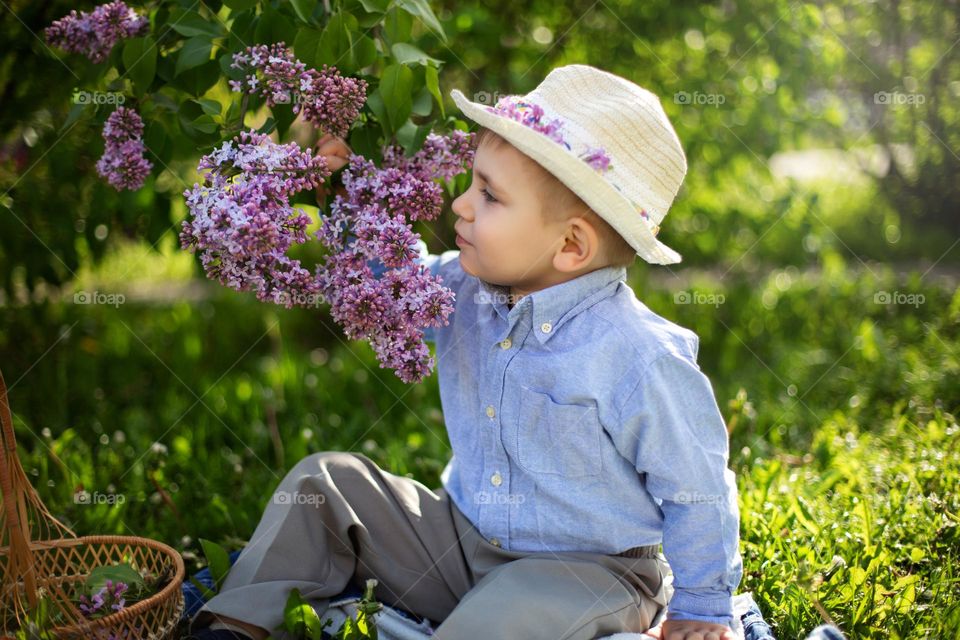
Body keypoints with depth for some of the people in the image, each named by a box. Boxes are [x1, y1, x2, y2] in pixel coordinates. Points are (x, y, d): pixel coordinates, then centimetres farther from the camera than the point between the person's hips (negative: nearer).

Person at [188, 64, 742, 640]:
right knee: (323, 482, 1)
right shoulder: (464, 291, -4)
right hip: (463, 538, 7)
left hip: (590, 570, -6)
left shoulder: (640, 360, -25)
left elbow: (698, 493, -14)